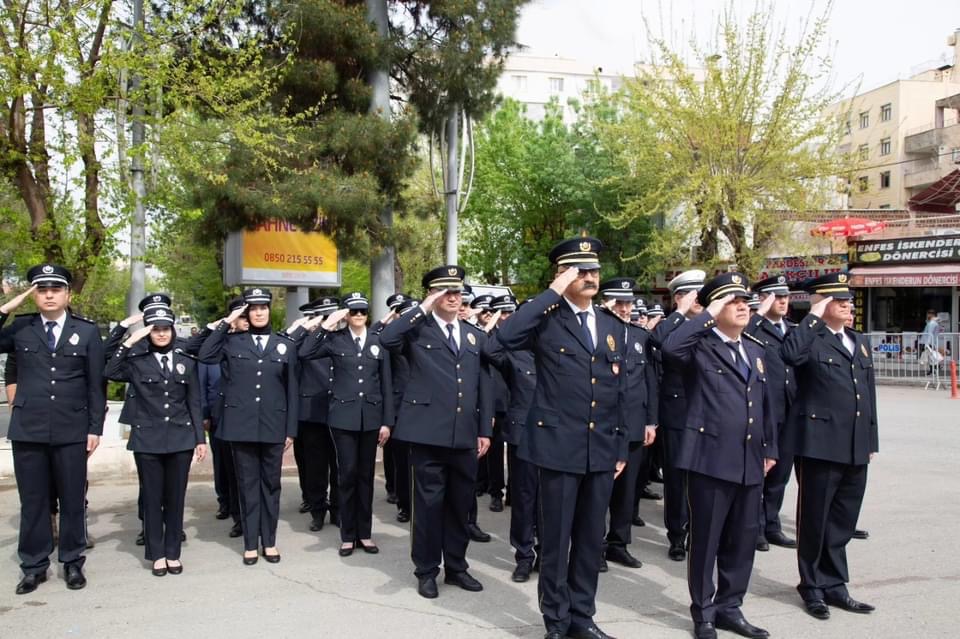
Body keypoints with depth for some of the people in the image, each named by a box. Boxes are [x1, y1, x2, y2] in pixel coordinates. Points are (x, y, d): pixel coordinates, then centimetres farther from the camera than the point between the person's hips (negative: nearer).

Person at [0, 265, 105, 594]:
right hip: (28, 429, 1)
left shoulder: (87, 331, 3)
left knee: (72, 500, 7)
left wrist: (95, 427, -3)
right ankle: (34, 566, 22)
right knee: (32, 501, 9)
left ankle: (72, 563, 21)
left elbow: (96, 384, 3)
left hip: (72, 431, -1)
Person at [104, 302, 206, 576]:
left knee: (176, 498, 7)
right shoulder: (137, 361, 2)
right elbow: (109, 372, -18)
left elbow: (195, 404, 8)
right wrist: (129, 342, -18)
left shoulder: (187, 362, 7)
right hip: (147, 440, -1)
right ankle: (157, 554, 17)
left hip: (180, 439, 1)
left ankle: (173, 553, 18)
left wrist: (200, 438, 4)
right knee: (152, 498, 6)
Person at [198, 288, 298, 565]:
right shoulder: (232, 342, 5)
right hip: (242, 425, -1)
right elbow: (205, 355, -13)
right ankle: (250, 543, 15)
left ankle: (269, 541, 19)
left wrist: (291, 430, 2)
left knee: (271, 483, 9)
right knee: (248, 484, 6)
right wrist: (225, 323, -7)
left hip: (273, 426, 1)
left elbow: (291, 390, 6)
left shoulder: (285, 345, 6)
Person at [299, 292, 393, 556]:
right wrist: (325, 326, -16)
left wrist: (387, 421, 2)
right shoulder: (335, 339, 0)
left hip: (370, 416, 2)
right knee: (348, 474, 0)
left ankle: (365, 533, 18)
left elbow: (386, 384, 6)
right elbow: (304, 354, -15)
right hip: (343, 416, -2)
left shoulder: (379, 341, 5)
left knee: (366, 475, 9)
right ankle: (348, 535, 12)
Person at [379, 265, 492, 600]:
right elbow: (386, 338, -21)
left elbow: (484, 386, 13)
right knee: (429, 503, 3)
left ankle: (456, 567, 27)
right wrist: (423, 309, -15)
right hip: (428, 431, -4)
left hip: (465, 435, 5)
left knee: (460, 504, 13)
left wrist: (485, 430, 7)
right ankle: (426, 571, 17)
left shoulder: (476, 335, 15)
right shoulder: (417, 330, 1)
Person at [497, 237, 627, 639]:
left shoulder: (612, 327, 13)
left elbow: (618, 392, 15)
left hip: (602, 449, 5)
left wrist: (621, 447, 13)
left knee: (591, 537, 14)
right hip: (560, 446, -5)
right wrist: (553, 292, -21)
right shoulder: (547, 320, -5)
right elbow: (508, 337, -28)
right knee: (556, 537, 5)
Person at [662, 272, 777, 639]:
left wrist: (769, 448, 19)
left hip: (749, 462, 7)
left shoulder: (755, 349, 16)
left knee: (742, 539, 13)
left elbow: (764, 403, 22)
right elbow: (670, 349, -30)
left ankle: (729, 607, 28)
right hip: (710, 458, -7)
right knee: (706, 539, 4)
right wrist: (707, 315, -21)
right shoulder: (700, 346, -6)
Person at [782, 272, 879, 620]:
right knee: (815, 519, 6)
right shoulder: (809, 338, -6)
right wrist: (814, 316, -21)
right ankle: (813, 588, 21)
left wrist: (871, 440, 16)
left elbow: (869, 393, 19)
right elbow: (790, 354, -32)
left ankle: (834, 585, 28)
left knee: (843, 521, 15)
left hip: (856, 448, 7)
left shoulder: (860, 341, 16)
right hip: (820, 443, -7)